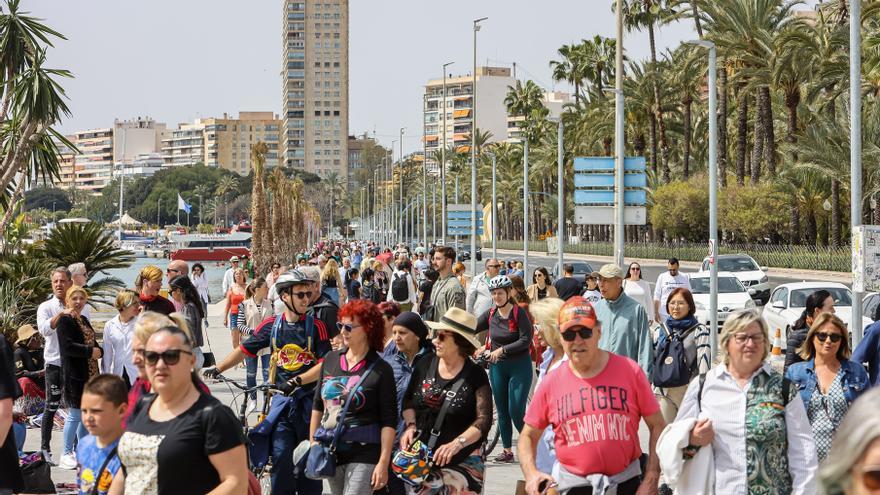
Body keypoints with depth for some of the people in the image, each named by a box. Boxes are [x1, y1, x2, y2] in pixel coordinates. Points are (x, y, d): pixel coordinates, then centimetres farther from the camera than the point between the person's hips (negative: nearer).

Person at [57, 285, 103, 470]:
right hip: (74, 374, -9)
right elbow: (68, 346, -19)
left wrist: (98, 351, 0)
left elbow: (91, 342, 22)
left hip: (89, 373, 9)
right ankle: (67, 454, 1)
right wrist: (90, 351, -16)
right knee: (75, 414, -7)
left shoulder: (83, 320, 17)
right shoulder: (65, 320, -9)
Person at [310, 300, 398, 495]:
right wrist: (312, 442, 13)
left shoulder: (381, 370, -8)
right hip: (331, 450, 6)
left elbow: (389, 421, -9)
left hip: (364, 455, -5)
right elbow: (318, 404, 15)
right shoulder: (331, 359, 7)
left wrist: (383, 463, -13)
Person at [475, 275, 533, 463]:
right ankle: (507, 451, 16)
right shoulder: (491, 314, 4)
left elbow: (526, 340, -17)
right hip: (497, 367, 5)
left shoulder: (519, 313, -10)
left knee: (516, 410, -9)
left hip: (519, 366, -5)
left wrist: (502, 350, -20)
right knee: (502, 410, 7)